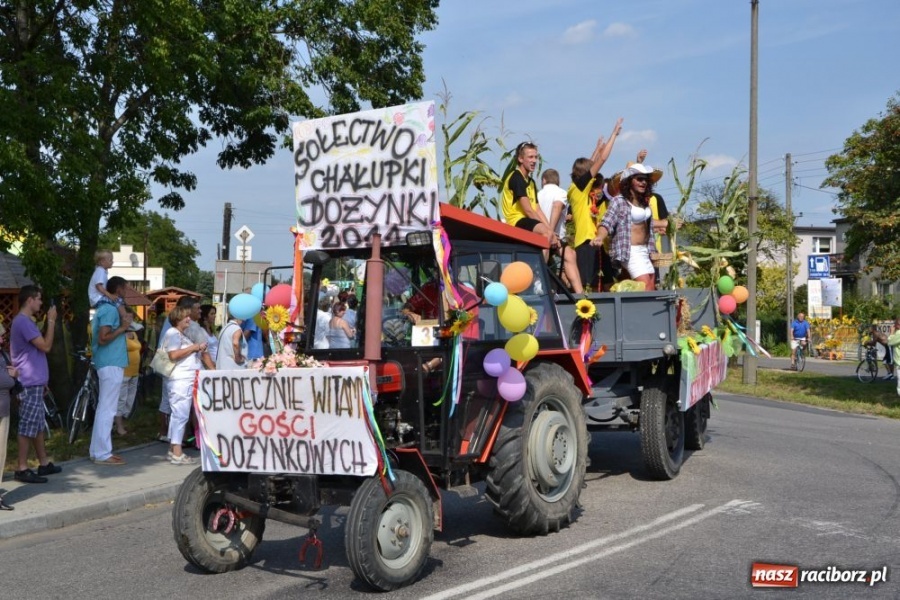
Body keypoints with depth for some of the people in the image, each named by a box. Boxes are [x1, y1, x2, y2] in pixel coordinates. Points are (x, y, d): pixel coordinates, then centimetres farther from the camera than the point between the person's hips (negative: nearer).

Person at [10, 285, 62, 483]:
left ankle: (44, 463, 22)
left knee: (37, 425, 14)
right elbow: (45, 346, -18)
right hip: (29, 383, -11)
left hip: (34, 382, 11)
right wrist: (51, 321, -13)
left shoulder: (25, 321, 17)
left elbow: (39, 346, 23)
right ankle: (22, 469, -1)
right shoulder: (23, 321, -16)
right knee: (28, 427, -6)